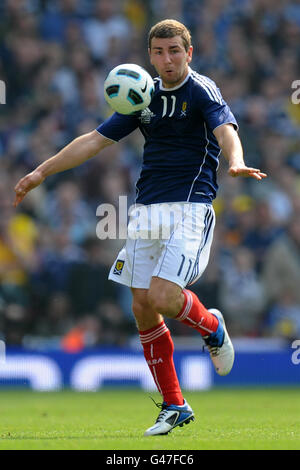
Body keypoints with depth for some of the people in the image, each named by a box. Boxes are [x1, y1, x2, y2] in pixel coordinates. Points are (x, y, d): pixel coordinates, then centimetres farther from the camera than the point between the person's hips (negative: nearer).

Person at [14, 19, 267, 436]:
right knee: (142, 307, 2)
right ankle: (174, 407, 13)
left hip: (190, 208, -6)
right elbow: (96, 140, 17)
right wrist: (41, 172, 15)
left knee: (163, 297, -21)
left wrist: (236, 163, -46)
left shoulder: (202, 90, -5)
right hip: (148, 209, 7)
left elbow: (225, 129, -24)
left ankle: (211, 326, 14)